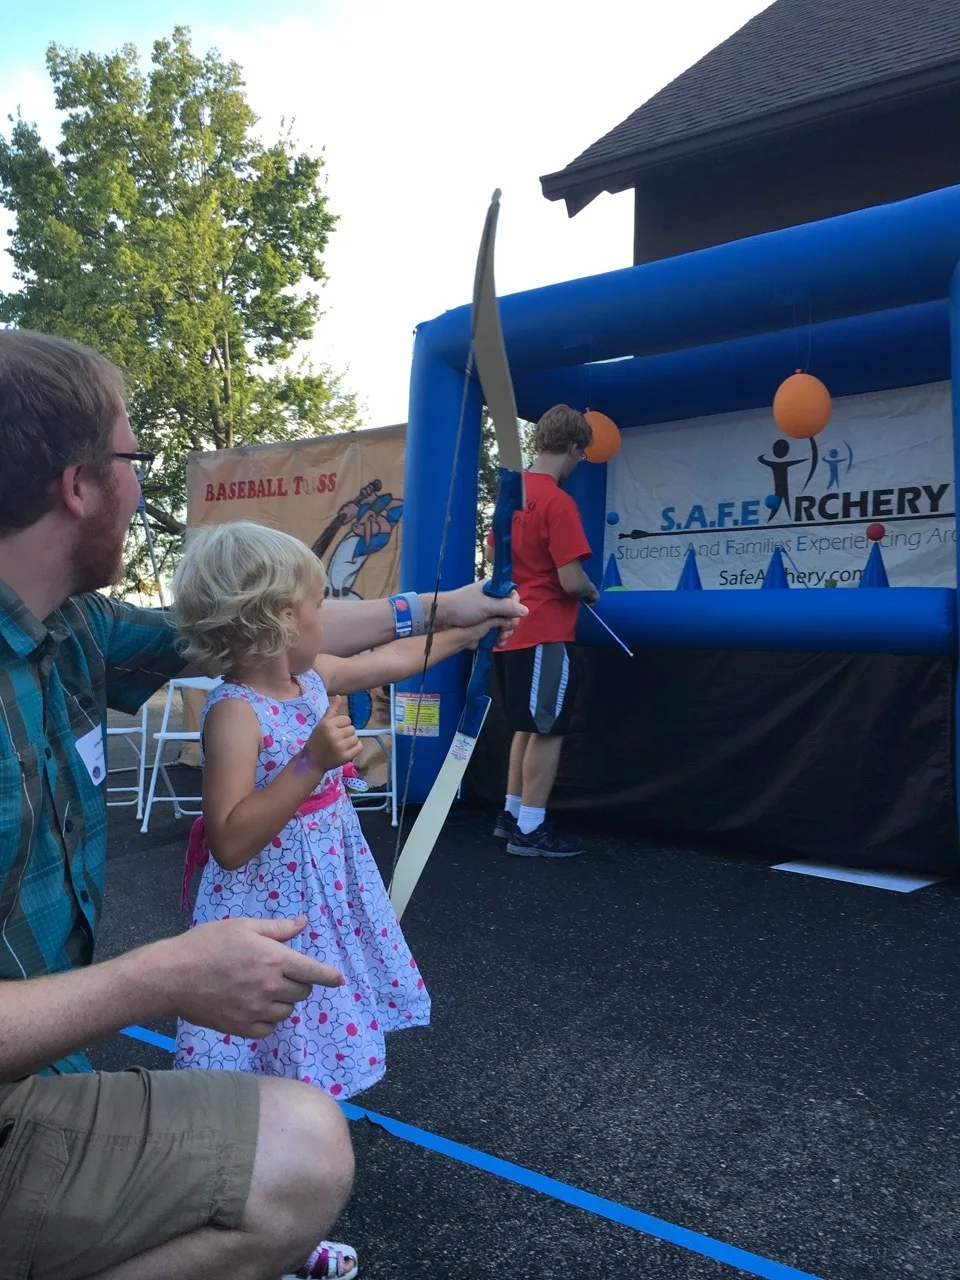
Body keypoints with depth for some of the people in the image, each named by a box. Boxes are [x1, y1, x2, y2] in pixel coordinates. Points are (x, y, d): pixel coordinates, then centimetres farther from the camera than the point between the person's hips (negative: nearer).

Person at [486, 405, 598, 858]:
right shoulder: (558, 502, -17)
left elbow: (491, 554, 19)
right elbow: (571, 580, -20)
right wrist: (592, 593, 0)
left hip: (512, 629, 9)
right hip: (546, 633, -9)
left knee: (528, 727, 19)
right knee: (548, 731, 1)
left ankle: (511, 815, 27)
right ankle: (530, 830, 8)